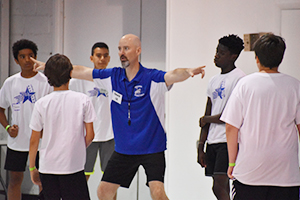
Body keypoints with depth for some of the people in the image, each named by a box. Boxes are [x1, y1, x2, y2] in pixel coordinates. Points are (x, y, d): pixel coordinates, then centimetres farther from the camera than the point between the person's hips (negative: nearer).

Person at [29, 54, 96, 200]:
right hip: (74, 165, -1)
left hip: (47, 167, 2)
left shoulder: (41, 104, -3)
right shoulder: (83, 100, -4)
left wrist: (32, 168, 13)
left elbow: (34, 140, 2)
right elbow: (90, 135, -2)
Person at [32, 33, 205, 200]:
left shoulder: (152, 78, -13)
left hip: (152, 148, -5)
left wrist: (188, 72, -55)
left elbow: (173, 76, -32)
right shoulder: (113, 77, 2)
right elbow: (80, 72, 9)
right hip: (123, 149, 5)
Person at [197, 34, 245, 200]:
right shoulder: (214, 81, 16)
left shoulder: (239, 78, -9)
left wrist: (206, 119, -1)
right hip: (213, 142, 8)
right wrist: (201, 148, 13)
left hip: (228, 142, -8)